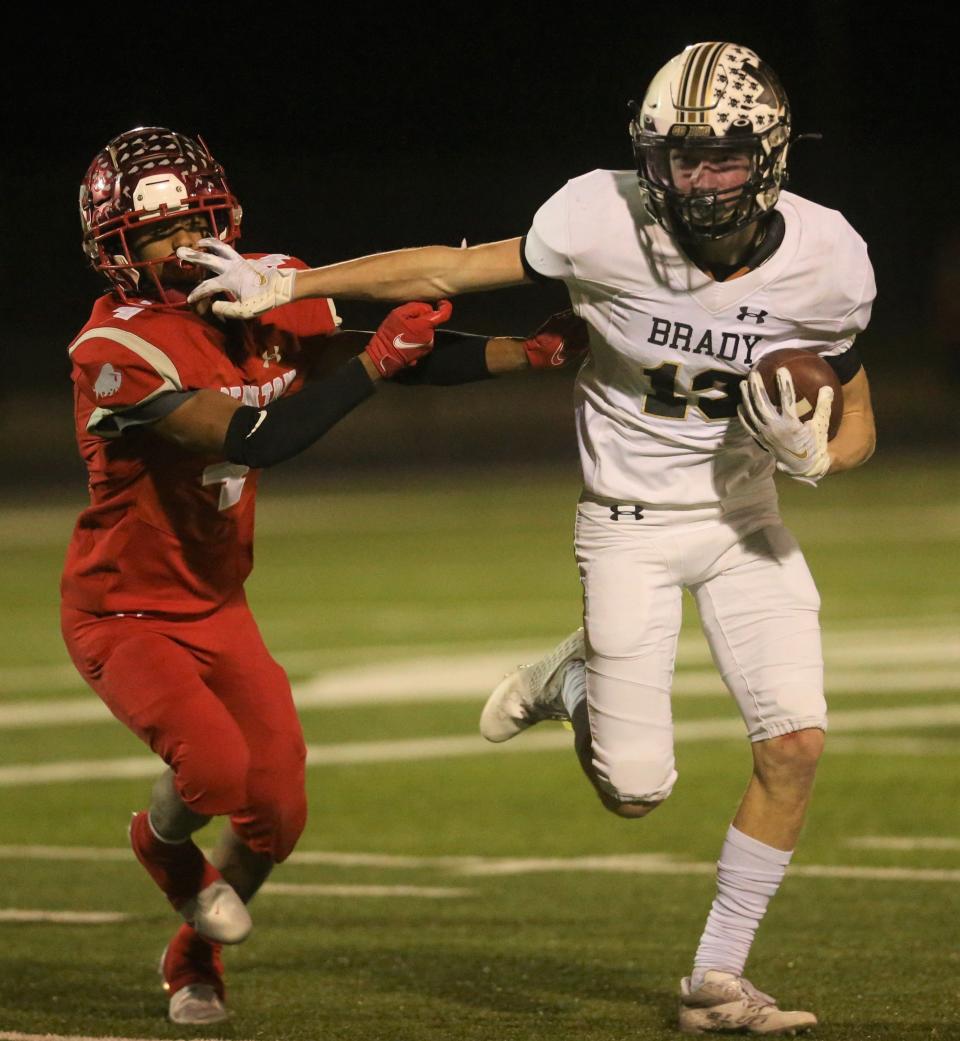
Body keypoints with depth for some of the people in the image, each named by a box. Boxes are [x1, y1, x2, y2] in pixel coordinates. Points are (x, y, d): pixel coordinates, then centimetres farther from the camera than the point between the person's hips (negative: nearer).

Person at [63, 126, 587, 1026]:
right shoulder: (119, 352, -28)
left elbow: (407, 359, 5)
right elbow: (256, 439, -37)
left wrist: (535, 352, -4)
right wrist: (375, 359, -36)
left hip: (216, 607, 7)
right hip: (123, 613, -7)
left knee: (277, 813, 3)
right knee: (215, 768, -28)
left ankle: (193, 956, 33)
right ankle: (163, 844, 10)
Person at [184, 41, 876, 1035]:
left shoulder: (825, 264, -15)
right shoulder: (606, 225, -24)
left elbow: (856, 428, -1)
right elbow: (453, 271, -10)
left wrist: (813, 452, -24)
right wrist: (287, 285, -10)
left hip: (745, 517, 3)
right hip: (630, 527, -3)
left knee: (795, 743, -9)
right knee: (635, 792, -6)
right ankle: (580, 682, 30)